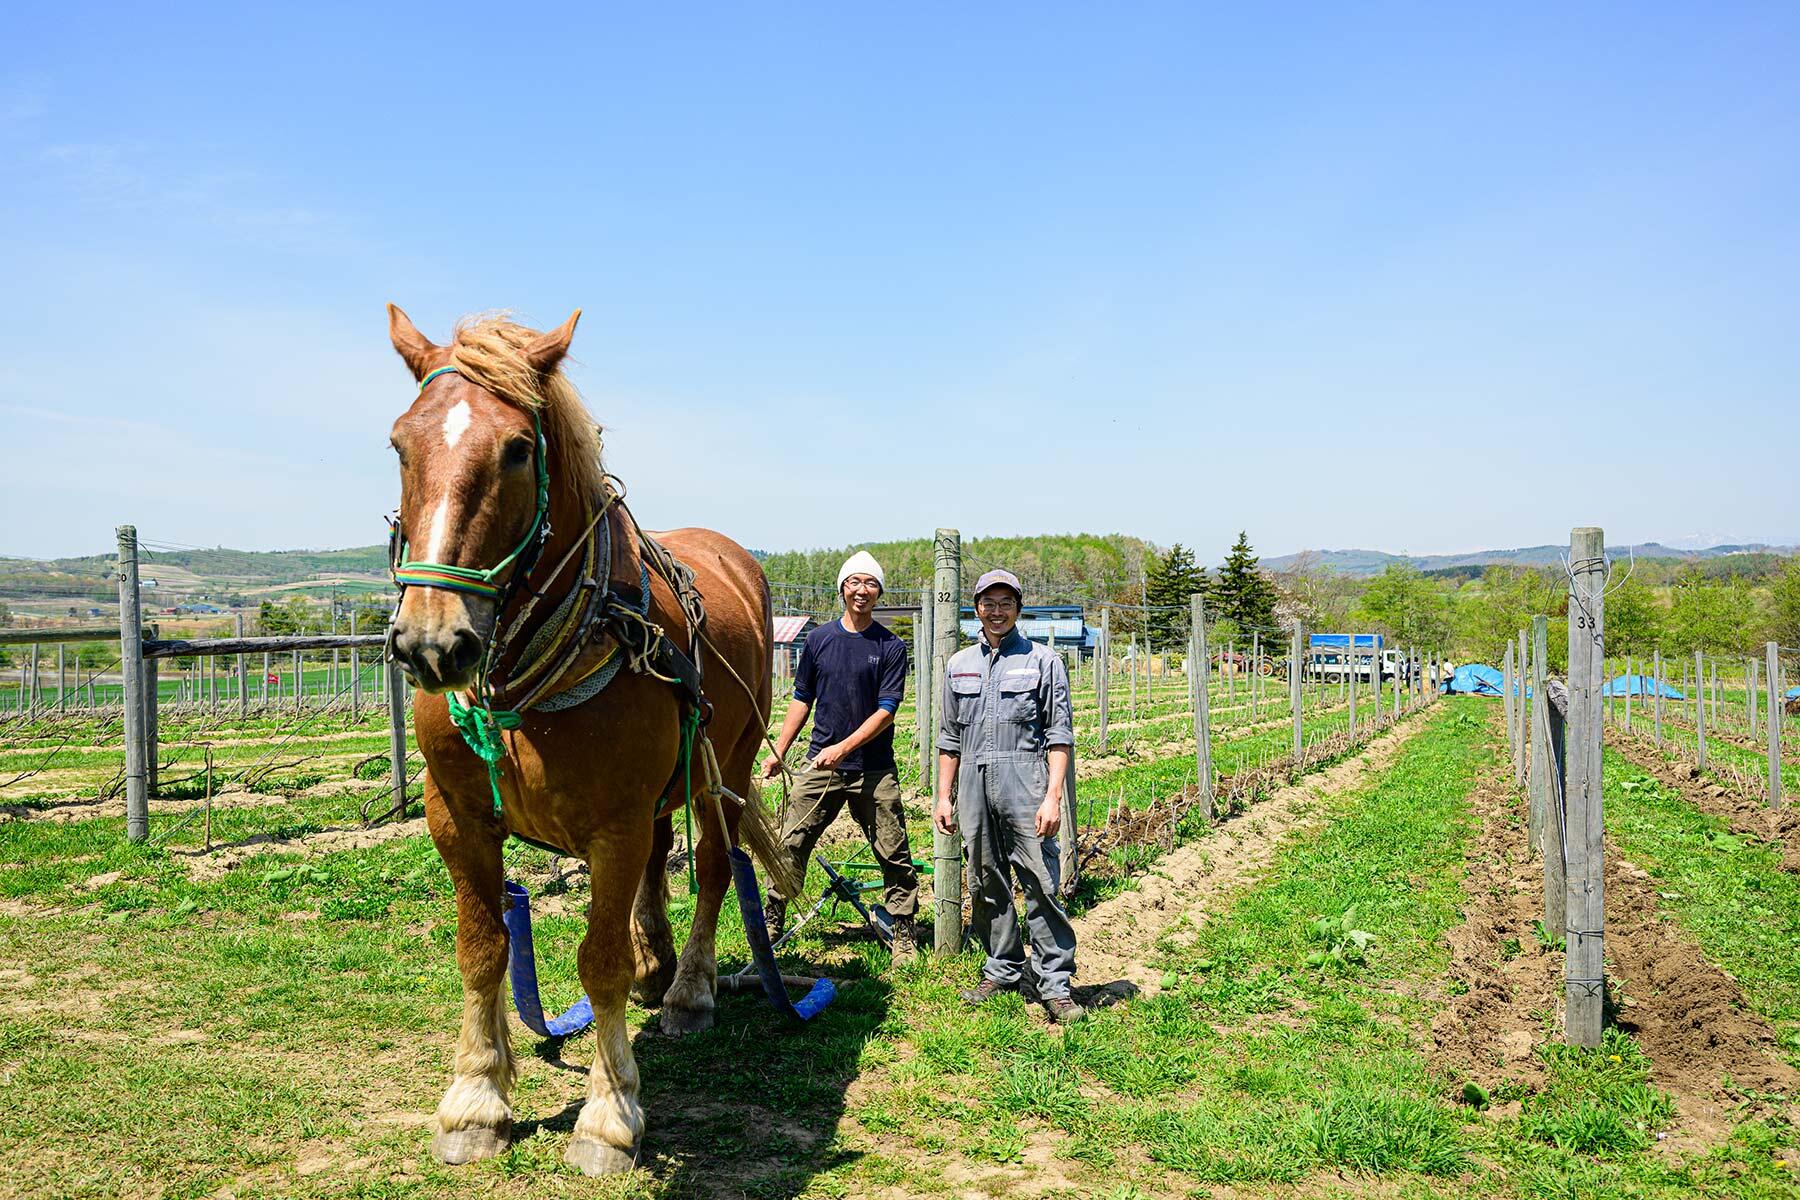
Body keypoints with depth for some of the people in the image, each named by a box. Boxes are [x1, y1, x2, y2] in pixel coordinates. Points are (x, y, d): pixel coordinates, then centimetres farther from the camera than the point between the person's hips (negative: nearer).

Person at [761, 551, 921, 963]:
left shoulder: (891, 647, -2)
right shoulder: (819, 639, 6)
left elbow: (886, 711, -8)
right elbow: (802, 700, 13)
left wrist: (843, 748, -18)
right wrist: (778, 753, 9)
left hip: (874, 770, -2)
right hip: (819, 764, 2)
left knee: (894, 855, 2)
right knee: (792, 845, 1)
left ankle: (904, 936, 13)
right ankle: (772, 923, 14)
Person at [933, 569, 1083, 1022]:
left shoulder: (1043, 661, 4)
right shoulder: (959, 665, 16)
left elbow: (1059, 735, -1)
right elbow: (950, 738, 20)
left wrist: (1053, 797, -10)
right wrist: (943, 797, 13)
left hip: (1024, 781, -4)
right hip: (973, 785, 4)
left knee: (1040, 884, -7)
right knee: (987, 886, 10)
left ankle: (1054, 984, -1)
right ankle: (1002, 969, 23)